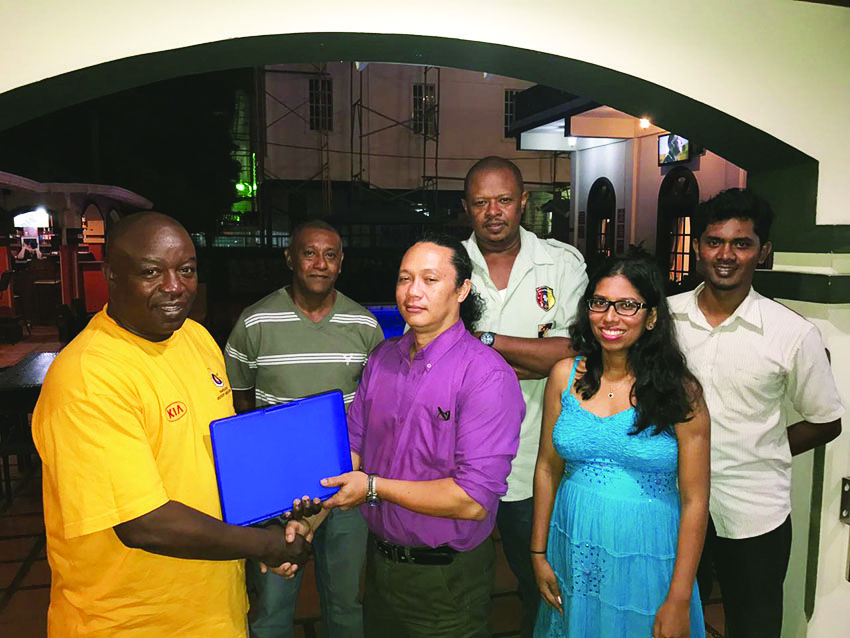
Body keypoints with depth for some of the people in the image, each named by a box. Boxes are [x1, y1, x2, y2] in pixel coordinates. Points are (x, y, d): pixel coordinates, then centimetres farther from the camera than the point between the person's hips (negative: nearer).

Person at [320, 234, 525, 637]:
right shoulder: (382, 358, 1)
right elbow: (352, 447, 3)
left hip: (447, 578, -6)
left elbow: (473, 501, -27)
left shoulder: (488, 376, -23)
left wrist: (374, 487, -21)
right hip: (379, 558, 6)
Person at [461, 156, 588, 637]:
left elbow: (576, 352, -15)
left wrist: (486, 340, -20)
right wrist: (536, 359, -16)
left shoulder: (563, 263, -3)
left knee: (542, 584, 20)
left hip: (537, 465, 0)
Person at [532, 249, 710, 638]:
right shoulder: (566, 375, -3)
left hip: (647, 566, -2)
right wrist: (539, 554, 4)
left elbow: (694, 501, -9)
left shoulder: (680, 391, -10)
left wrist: (679, 600, -9)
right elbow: (548, 468, 3)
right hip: (575, 559, 3)